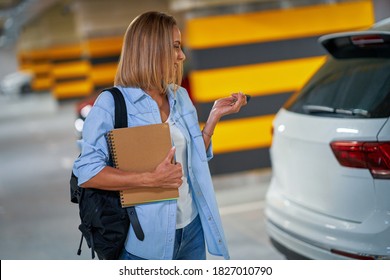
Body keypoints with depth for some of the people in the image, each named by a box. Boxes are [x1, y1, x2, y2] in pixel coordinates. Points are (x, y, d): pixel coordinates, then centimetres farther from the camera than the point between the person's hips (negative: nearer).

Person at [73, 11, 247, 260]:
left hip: (191, 227, 6)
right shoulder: (111, 103, -12)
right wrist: (151, 179, -24)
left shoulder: (180, 97, 8)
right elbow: (86, 172, -18)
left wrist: (215, 116, 2)